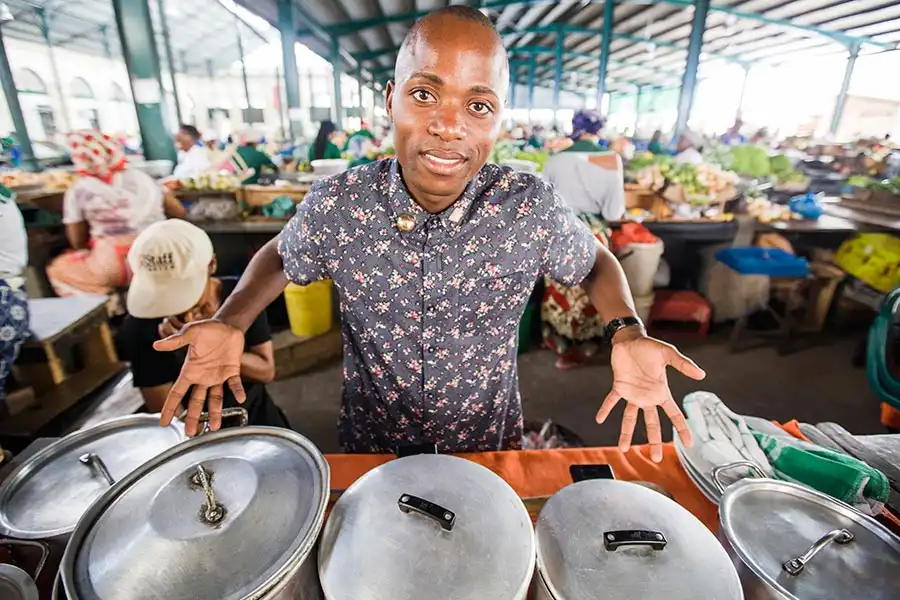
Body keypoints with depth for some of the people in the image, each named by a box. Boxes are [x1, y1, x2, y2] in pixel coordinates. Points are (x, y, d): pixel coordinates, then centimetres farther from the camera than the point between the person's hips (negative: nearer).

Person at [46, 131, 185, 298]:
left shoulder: (77, 190, -1)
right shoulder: (139, 176, 5)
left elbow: (77, 242, 5)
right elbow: (179, 212, 9)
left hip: (114, 267, -2)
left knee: (57, 268, 24)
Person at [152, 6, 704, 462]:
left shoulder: (531, 208, -23)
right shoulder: (336, 205, -21)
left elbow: (595, 262, -4)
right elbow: (281, 258, 0)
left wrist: (627, 333, -22)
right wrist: (231, 322, -18)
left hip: (489, 445, 0)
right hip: (372, 443, 1)